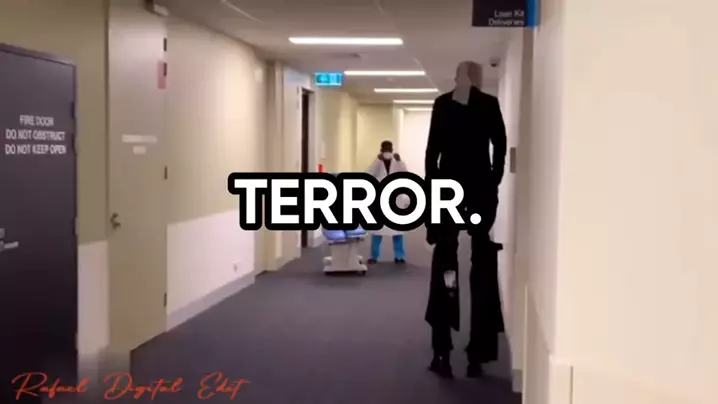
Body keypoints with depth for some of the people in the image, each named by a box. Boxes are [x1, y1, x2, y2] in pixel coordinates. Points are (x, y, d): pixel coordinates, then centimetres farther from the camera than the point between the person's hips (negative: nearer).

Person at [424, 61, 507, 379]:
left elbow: (433, 149, 1)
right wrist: (493, 184, 6)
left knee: (444, 266, 5)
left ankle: (442, 351, 0)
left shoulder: (442, 104, 5)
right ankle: (476, 356, 5)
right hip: (480, 189, -1)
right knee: (482, 270, 5)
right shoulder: (490, 105, 3)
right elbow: (500, 147, -1)